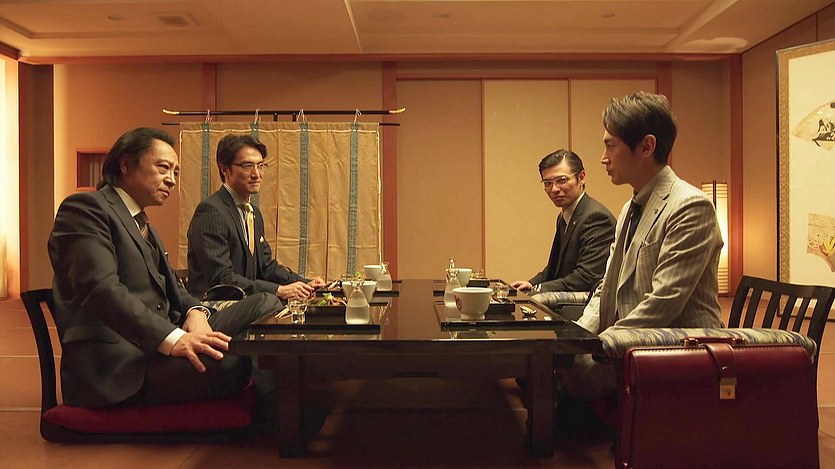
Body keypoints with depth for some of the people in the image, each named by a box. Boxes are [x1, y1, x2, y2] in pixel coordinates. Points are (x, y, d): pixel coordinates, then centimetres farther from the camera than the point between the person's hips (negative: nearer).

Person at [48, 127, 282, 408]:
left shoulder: (143, 224, 26)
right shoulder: (86, 207, -4)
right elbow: (101, 288, -20)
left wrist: (195, 311, -4)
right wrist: (172, 339, -33)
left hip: (158, 342, 10)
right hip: (115, 365, -9)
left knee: (265, 305, -4)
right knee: (228, 362, -34)